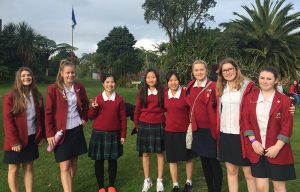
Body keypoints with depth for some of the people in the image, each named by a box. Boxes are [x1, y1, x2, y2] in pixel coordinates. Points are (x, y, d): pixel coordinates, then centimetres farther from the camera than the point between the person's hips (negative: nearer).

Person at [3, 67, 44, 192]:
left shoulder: (37, 96, 3)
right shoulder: (10, 97, -11)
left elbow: (41, 116, 9)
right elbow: (7, 120, -13)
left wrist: (41, 134, 5)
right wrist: (14, 141, -16)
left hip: (32, 138, 4)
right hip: (16, 140, -4)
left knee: (29, 167, 13)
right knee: (14, 169, 9)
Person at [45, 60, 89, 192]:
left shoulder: (79, 87, 2)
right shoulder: (53, 89, -10)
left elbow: (85, 104, 20)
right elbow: (48, 113, -8)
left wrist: (85, 118, 10)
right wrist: (50, 134, -10)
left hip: (77, 129, 4)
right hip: (61, 131, -4)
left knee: (73, 162, 13)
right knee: (65, 166, -4)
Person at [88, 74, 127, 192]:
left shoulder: (119, 99, 0)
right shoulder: (98, 98, -1)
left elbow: (123, 118, 2)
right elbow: (91, 117, 1)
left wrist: (123, 134, 0)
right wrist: (94, 107, -18)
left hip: (114, 134, 0)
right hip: (99, 133, 0)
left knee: (112, 160, 9)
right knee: (99, 160, 7)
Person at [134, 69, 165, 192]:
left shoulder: (162, 92, 0)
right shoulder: (142, 92, 4)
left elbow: (166, 108, 3)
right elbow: (137, 110, 6)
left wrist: (165, 122, -1)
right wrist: (137, 125, 5)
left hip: (158, 126, -1)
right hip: (144, 126, 1)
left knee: (159, 153, 7)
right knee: (145, 153, 8)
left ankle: (159, 180, 21)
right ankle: (147, 180, 22)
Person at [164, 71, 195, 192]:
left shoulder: (186, 93, -10)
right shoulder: (165, 94, -1)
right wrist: (170, 120, 9)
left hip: (185, 130, -2)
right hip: (169, 131, 3)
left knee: (188, 157, 13)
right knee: (172, 159, 9)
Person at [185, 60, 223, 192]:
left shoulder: (213, 86, -10)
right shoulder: (190, 87, 6)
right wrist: (192, 121, 10)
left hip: (210, 130, -5)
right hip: (197, 130, 5)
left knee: (214, 162, 3)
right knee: (204, 162, 15)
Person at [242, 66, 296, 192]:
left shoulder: (284, 100, -4)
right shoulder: (250, 98, 3)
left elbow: (287, 127, -6)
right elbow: (246, 121, 2)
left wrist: (277, 147, -13)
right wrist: (253, 141, -8)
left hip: (277, 150, -1)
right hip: (257, 149, 2)